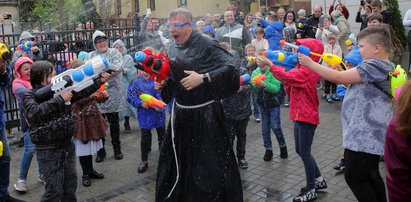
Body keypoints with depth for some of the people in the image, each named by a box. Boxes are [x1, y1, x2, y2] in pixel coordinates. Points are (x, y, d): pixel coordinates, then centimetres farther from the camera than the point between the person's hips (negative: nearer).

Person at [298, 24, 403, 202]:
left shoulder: (374, 66, -20)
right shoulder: (386, 67, 12)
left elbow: (339, 78, -23)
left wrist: (310, 63, -16)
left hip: (365, 135, -10)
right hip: (371, 134, 10)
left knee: (354, 178, 1)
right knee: (370, 175, 21)